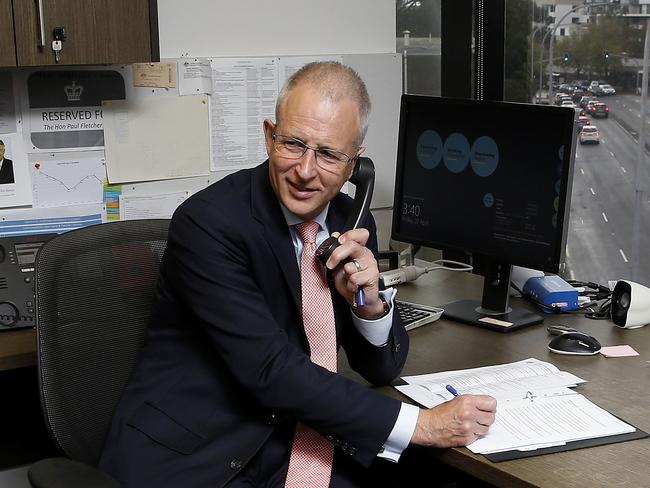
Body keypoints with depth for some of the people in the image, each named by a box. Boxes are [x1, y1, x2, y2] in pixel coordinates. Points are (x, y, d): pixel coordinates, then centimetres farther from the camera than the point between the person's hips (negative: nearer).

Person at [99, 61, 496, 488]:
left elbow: (383, 369, 9)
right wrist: (423, 425, -22)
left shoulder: (354, 225, 3)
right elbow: (272, 373, -22)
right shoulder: (208, 222, -16)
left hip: (299, 449, 6)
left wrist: (368, 301, -13)